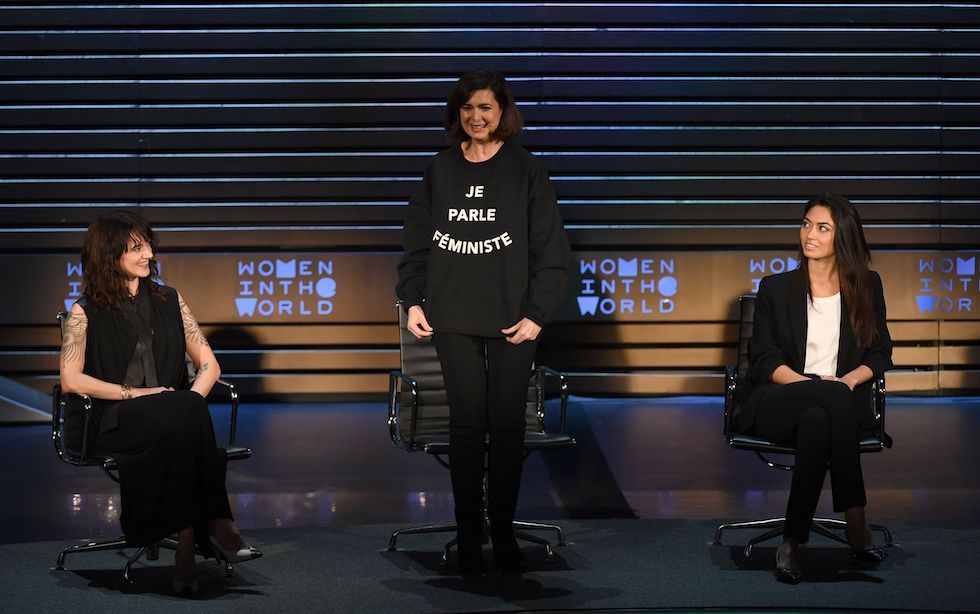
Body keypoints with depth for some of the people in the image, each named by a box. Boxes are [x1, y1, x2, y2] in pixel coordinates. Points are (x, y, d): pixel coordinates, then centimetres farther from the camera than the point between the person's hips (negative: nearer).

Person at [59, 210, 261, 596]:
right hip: (116, 423, -3)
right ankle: (215, 525, -34)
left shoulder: (168, 301, 18)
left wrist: (191, 401, -6)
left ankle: (188, 546, -39)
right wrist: (134, 394, -13)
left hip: (174, 418, 3)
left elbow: (209, 365, 15)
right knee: (182, 415, -36)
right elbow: (71, 380, -5)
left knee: (186, 413, -36)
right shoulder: (86, 311, 7)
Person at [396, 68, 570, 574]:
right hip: (454, 318, 1)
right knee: (467, 425, -1)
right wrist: (412, 301, 3)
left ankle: (503, 535, 10)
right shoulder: (440, 171, 10)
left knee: (508, 426, 1)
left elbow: (551, 249, 0)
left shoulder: (525, 171, 3)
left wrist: (537, 313, -7)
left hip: (512, 319, -1)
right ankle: (469, 538, 5)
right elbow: (416, 242, 14)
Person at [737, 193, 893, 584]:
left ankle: (792, 541, -33)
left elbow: (880, 354, 9)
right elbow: (764, 359, 0)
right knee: (833, 399, -36)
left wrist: (850, 379, -13)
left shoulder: (867, 286, 10)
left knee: (817, 421, -38)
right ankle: (855, 521, -34)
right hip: (777, 402, -1)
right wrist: (810, 383, -18)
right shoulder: (776, 288, 6)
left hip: (840, 401, 1)